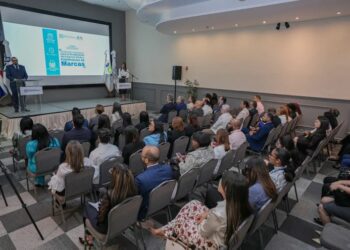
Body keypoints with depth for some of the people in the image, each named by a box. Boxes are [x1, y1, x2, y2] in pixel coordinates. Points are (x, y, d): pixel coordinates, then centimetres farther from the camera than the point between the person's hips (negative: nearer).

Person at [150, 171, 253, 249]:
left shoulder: (218, 215, -40)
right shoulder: (241, 203, -19)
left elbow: (203, 232, -21)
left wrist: (204, 220, -1)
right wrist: (208, 214, 0)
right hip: (223, 234, 7)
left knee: (179, 222, 6)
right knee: (193, 204, 11)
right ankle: (166, 230, 25)